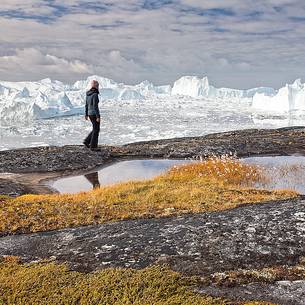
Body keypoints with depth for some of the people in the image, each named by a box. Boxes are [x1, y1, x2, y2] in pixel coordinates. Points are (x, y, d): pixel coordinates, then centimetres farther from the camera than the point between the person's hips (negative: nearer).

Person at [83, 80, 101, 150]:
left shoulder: (88, 94, 9)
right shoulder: (95, 94, -17)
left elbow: (86, 105, 15)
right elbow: (95, 106, -21)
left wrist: (86, 114, 21)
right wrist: (98, 117, -19)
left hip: (90, 113, 9)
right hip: (95, 114, -9)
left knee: (95, 129, 19)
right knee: (96, 130, 0)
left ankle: (87, 141, 12)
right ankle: (93, 146, 4)